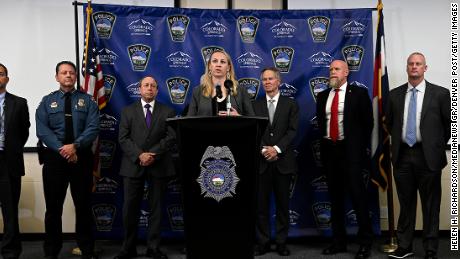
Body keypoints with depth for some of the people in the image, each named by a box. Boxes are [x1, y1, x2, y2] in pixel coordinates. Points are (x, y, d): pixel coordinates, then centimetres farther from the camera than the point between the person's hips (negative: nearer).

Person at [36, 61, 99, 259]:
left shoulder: (87, 100, 6)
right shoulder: (47, 101, 7)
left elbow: (93, 128, -6)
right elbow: (42, 130, -5)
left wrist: (75, 145, -21)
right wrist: (61, 149, -17)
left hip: (82, 157, 0)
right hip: (54, 157, 0)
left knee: (83, 205, 6)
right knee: (53, 206, 6)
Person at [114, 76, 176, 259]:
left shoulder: (167, 111, 9)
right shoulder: (128, 111, 10)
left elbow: (171, 137, -2)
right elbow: (123, 138, 0)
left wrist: (153, 154, -14)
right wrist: (139, 155, -14)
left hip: (159, 165, 0)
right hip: (133, 165, 0)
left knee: (156, 207, 5)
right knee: (130, 207, 1)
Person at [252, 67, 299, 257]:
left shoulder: (291, 104, 7)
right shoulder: (255, 105, 10)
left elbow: (292, 131, -3)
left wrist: (277, 148, -15)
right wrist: (263, 150, -11)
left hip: (283, 161, -1)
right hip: (261, 161, 1)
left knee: (282, 204, 5)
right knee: (261, 204, 2)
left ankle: (281, 242, 13)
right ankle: (263, 242, 11)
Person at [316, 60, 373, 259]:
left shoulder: (359, 93, 0)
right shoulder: (322, 96, 13)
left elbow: (368, 122, -1)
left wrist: (361, 147, -4)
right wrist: (323, 143, 7)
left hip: (351, 151, -5)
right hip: (329, 150, 5)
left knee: (358, 195, -5)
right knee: (335, 197, 10)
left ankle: (365, 243, 4)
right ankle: (339, 241, 19)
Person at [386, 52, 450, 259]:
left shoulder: (440, 93, -2)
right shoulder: (394, 95, 6)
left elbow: (450, 124, 6)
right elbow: (389, 124, 17)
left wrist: (438, 145, 9)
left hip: (428, 156, -2)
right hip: (402, 155, 3)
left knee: (431, 205, 5)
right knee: (406, 204, 12)